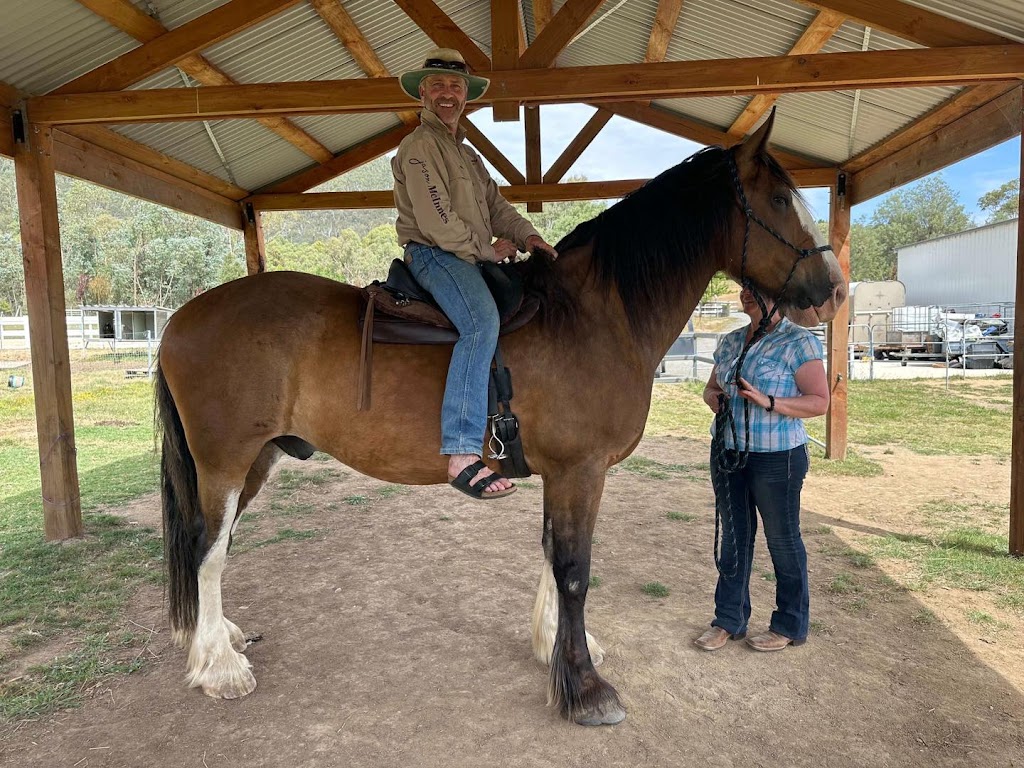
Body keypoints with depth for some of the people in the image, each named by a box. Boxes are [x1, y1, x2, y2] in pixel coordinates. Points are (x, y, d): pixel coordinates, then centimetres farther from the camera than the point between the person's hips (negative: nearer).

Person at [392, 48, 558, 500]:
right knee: (481, 321, -35)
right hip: (433, 255, -10)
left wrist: (525, 235, -1)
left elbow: (496, 205, 19)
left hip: (471, 259, 10)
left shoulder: (466, 153, 27)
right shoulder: (420, 146, -3)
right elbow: (436, 222, -14)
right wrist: (489, 249, -7)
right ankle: (463, 454, -42)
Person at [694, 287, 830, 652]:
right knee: (734, 537, 14)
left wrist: (768, 402, -27)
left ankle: (790, 625, 27)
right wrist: (713, 398, -5)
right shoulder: (730, 341, 9)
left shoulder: (799, 342, -10)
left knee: (782, 540, 9)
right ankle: (729, 620, 28)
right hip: (727, 453, 6)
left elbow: (820, 402, -14)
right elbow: (711, 387, 19)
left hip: (776, 457, -6)